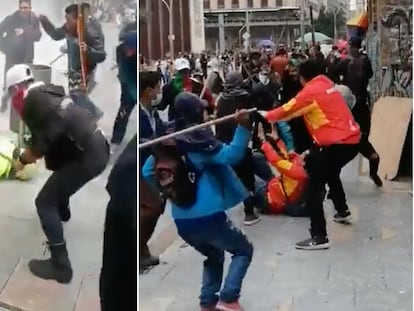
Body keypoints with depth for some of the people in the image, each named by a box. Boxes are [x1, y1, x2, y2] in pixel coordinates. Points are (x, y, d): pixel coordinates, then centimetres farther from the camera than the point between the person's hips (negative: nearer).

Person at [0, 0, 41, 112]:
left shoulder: (34, 20, 0)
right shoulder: (11, 19, -6)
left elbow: (37, 36, -12)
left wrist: (24, 32, -27)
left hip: (27, 57, 1)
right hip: (12, 56, -1)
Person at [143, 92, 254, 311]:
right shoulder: (198, 138, -12)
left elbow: (147, 171, 14)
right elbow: (230, 155, -24)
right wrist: (243, 127, -33)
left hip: (182, 220, 7)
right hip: (207, 216, -6)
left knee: (214, 256, 30)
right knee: (243, 250, 14)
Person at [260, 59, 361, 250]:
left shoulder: (310, 91, -8)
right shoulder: (327, 84, 16)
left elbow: (287, 110, -1)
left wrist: (266, 115, 15)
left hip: (338, 142, -9)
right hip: (352, 138, 10)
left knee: (315, 186, -8)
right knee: (331, 173, 33)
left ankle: (319, 237, -12)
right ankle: (343, 211, 50)